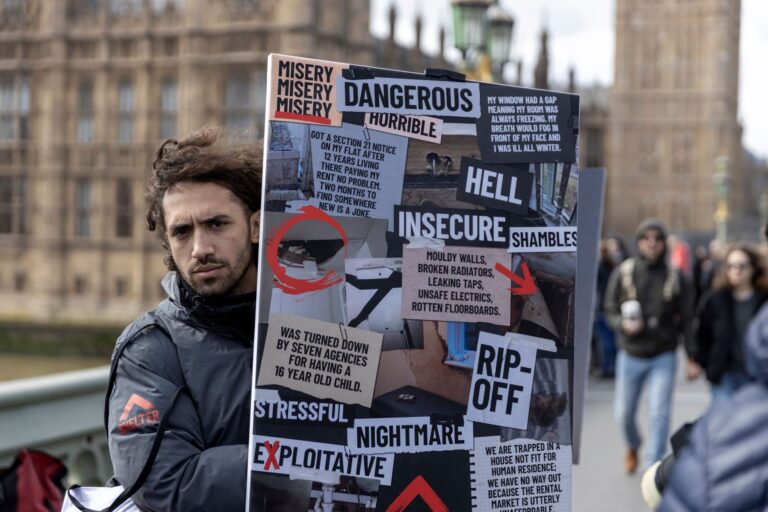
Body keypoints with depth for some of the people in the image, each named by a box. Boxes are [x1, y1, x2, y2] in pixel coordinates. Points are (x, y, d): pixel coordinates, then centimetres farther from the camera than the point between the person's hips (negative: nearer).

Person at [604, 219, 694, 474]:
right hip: (630, 356, 1)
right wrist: (623, 324, -20)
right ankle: (633, 446, 43)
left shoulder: (675, 277, -4)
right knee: (624, 414, 10)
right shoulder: (623, 272, -4)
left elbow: (686, 319, 0)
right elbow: (610, 310, 2)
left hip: (663, 357, -1)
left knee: (659, 415, -8)